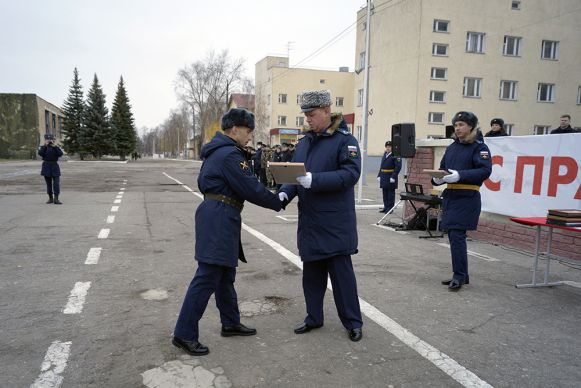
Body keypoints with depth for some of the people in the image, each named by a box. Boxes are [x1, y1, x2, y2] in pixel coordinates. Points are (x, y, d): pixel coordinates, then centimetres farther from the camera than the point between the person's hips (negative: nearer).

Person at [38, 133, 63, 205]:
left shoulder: (56, 147, 6)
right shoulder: (42, 147, 7)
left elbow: (60, 154, -13)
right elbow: (40, 153, -14)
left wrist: (54, 146, -18)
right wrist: (45, 145, -18)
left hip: (55, 166, -1)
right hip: (46, 166, 1)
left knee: (56, 183, -10)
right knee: (48, 183, 9)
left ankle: (56, 199, -11)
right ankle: (50, 198, 19)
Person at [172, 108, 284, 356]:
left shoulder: (215, 151, 16)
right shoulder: (230, 154, -16)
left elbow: (204, 183, 24)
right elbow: (251, 189, -16)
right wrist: (279, 203, -4)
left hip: (213, 213, 11)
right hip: (220, 218, -11)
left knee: (225, 274, 18)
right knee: (207, 277, -6)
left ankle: (230, 323, 31)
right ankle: (184, 334, 2)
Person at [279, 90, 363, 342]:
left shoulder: (344, 140, -8)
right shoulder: (304, 143, 11)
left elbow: (351, 174, -20)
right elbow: (294, 175, 11)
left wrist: (313, 180, -28)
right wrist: (285, 193, -9)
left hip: (335, 222, -6)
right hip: (309, 222, 6)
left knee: (341, 272, 3)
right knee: (311, 272, 15)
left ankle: (353, 322, 19)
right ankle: (314, 317, 30)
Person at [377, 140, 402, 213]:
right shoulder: (385, 154, 15)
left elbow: (398, 167, -16)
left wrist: (393, 177, -21)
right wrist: (379, 175, 11)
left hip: (391, 178, -7)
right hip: (384, 178, 7)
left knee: (391, 193, -1)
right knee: (385, 193, 11)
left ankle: (390, 208, 5)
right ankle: (386, 207, 20)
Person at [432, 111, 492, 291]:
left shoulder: (479, 147, -5)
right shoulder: (452, 147, 14)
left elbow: (485, 170, -16)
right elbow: (443, 168, 16)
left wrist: (460, 175, -27)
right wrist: (438, 178, -6)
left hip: (467, 197, -7)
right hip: (450, 195, 7)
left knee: (457, 235, -11)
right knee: (453, 236, 10)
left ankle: (459, 276, 1)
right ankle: (461, 275, 23)